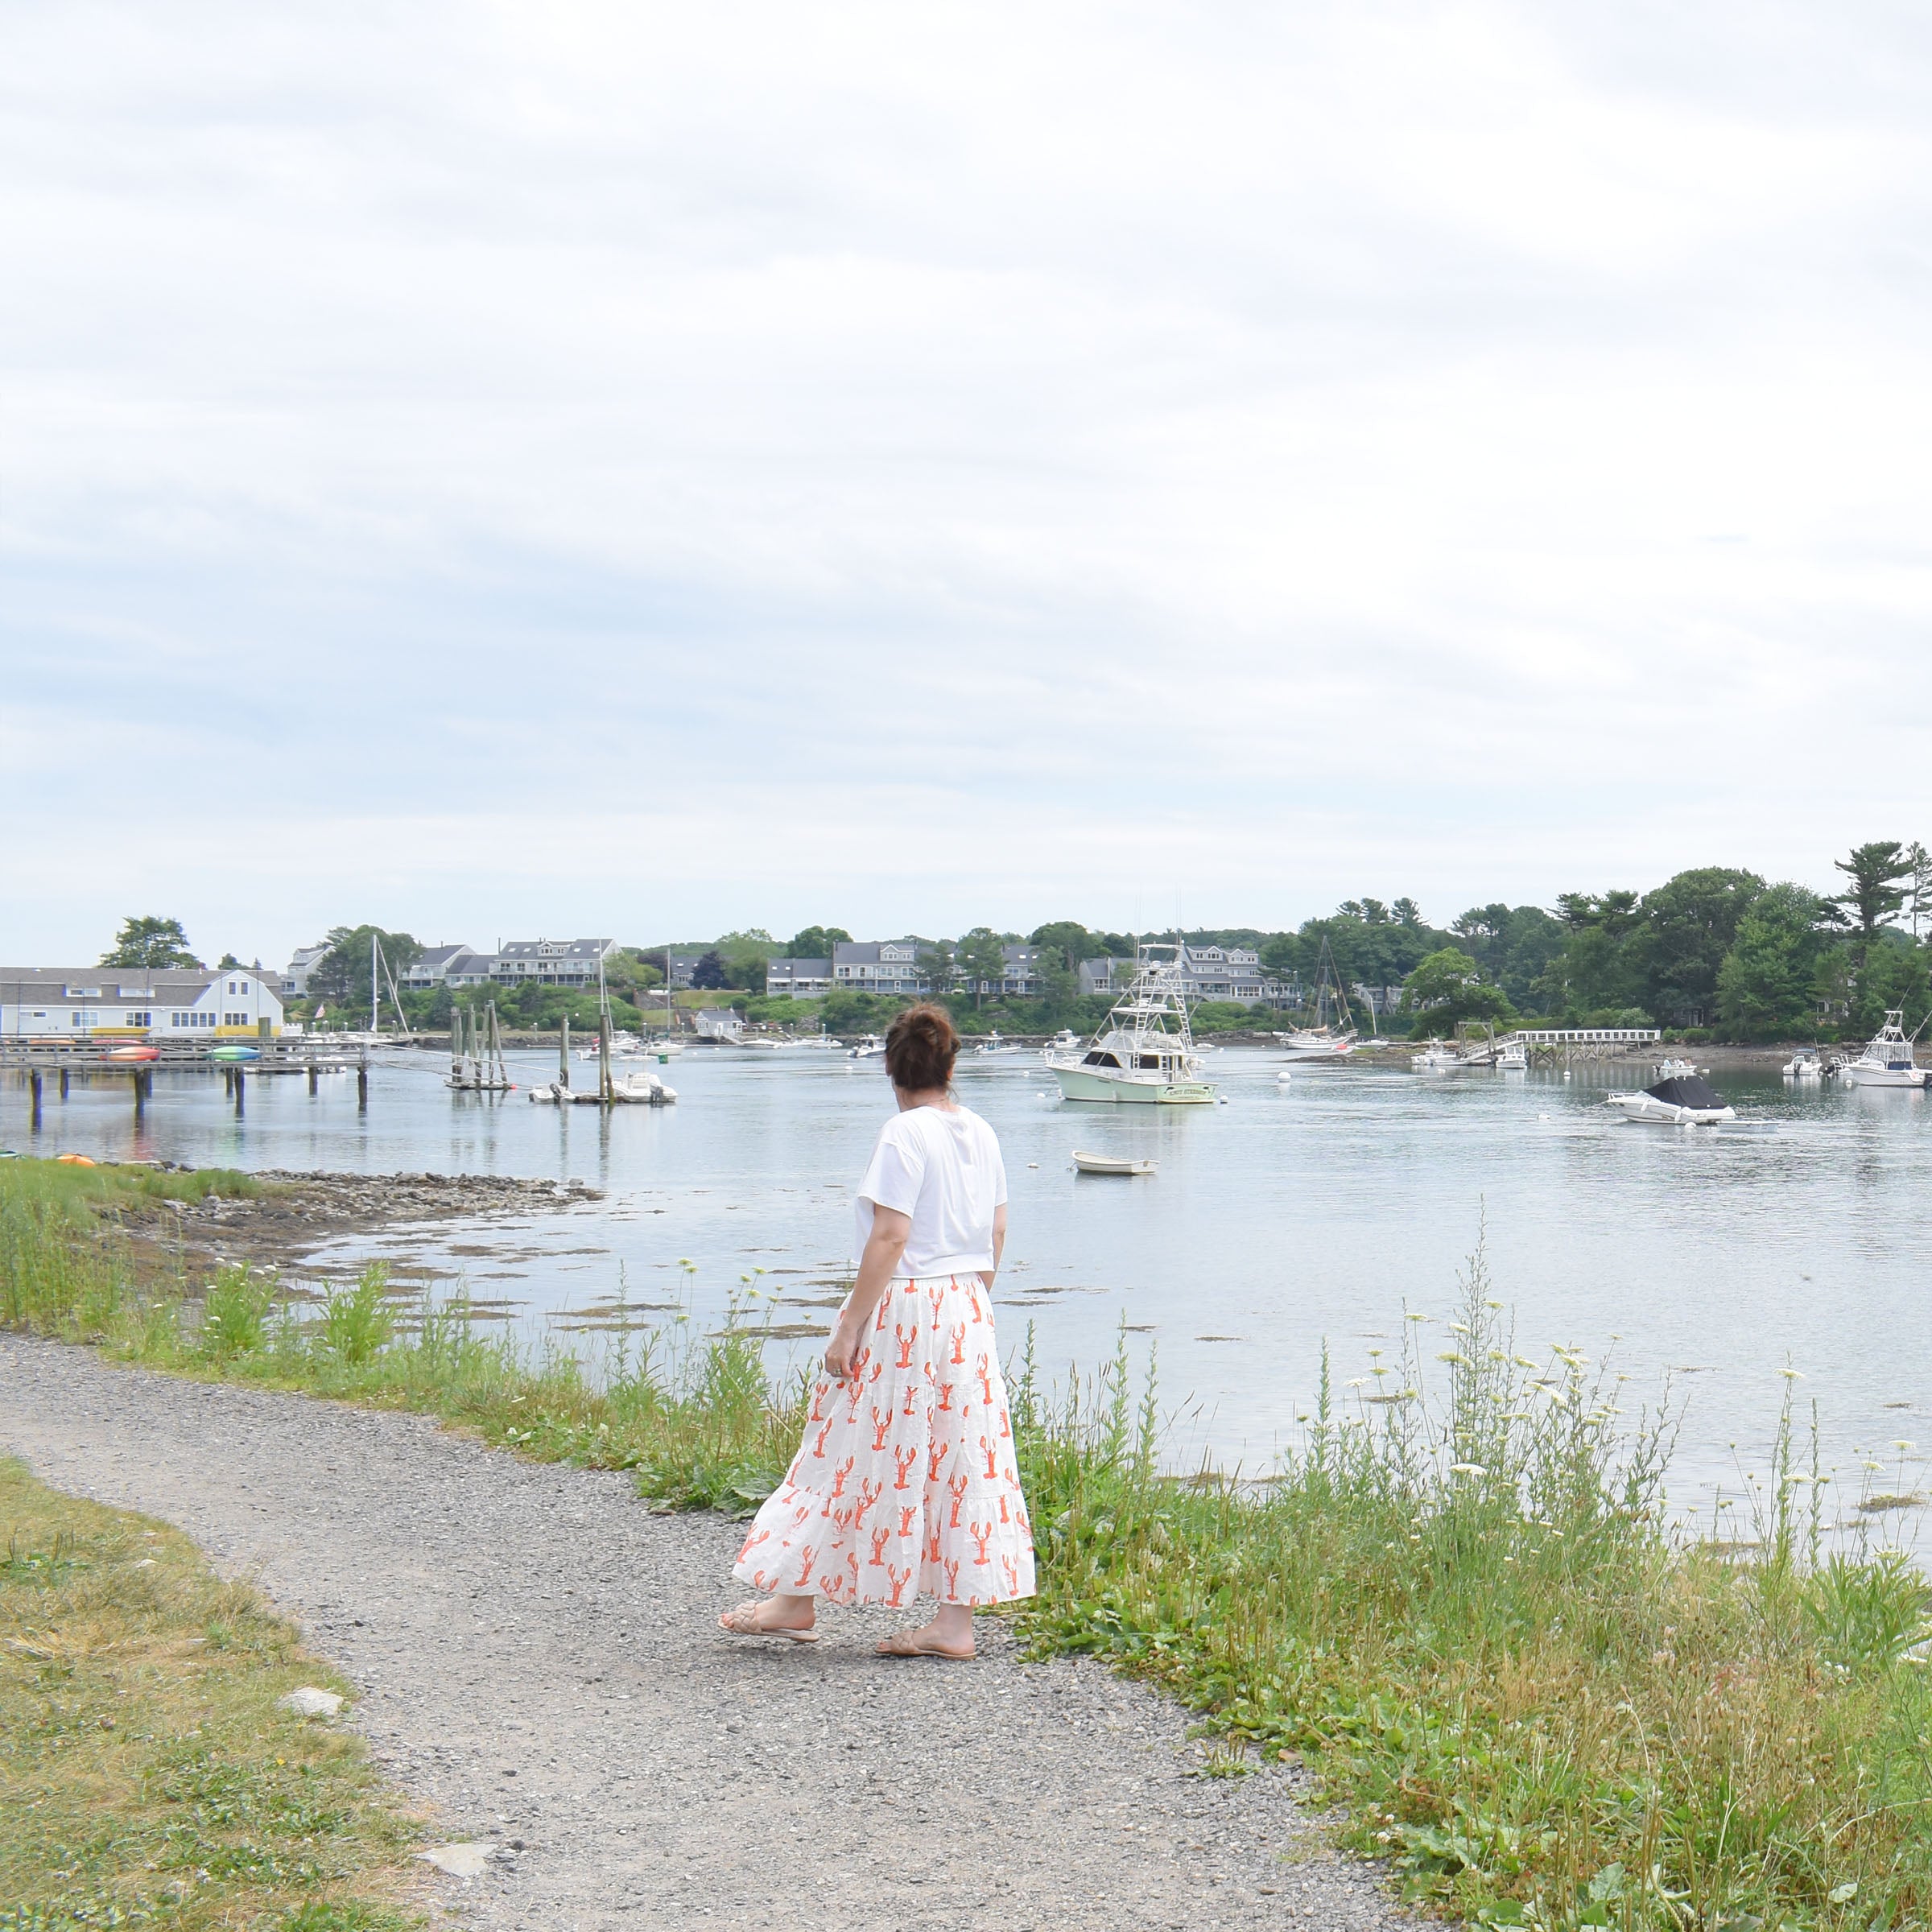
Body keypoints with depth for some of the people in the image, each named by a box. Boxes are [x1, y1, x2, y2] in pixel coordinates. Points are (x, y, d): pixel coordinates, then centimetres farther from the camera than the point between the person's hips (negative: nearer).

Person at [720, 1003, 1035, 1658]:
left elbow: (890, 1237, -19)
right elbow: (996, 1233, 13)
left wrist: (849, 1327, -16)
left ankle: (797, 1601, 15)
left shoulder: (905, 1133, -14)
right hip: (966, 1311, 7)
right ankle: (955, 1621, 8)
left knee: (852, 1456, 4)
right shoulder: (980, 1133, 8)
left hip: (902, 1311, -7)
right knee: (962, 1457, 7)